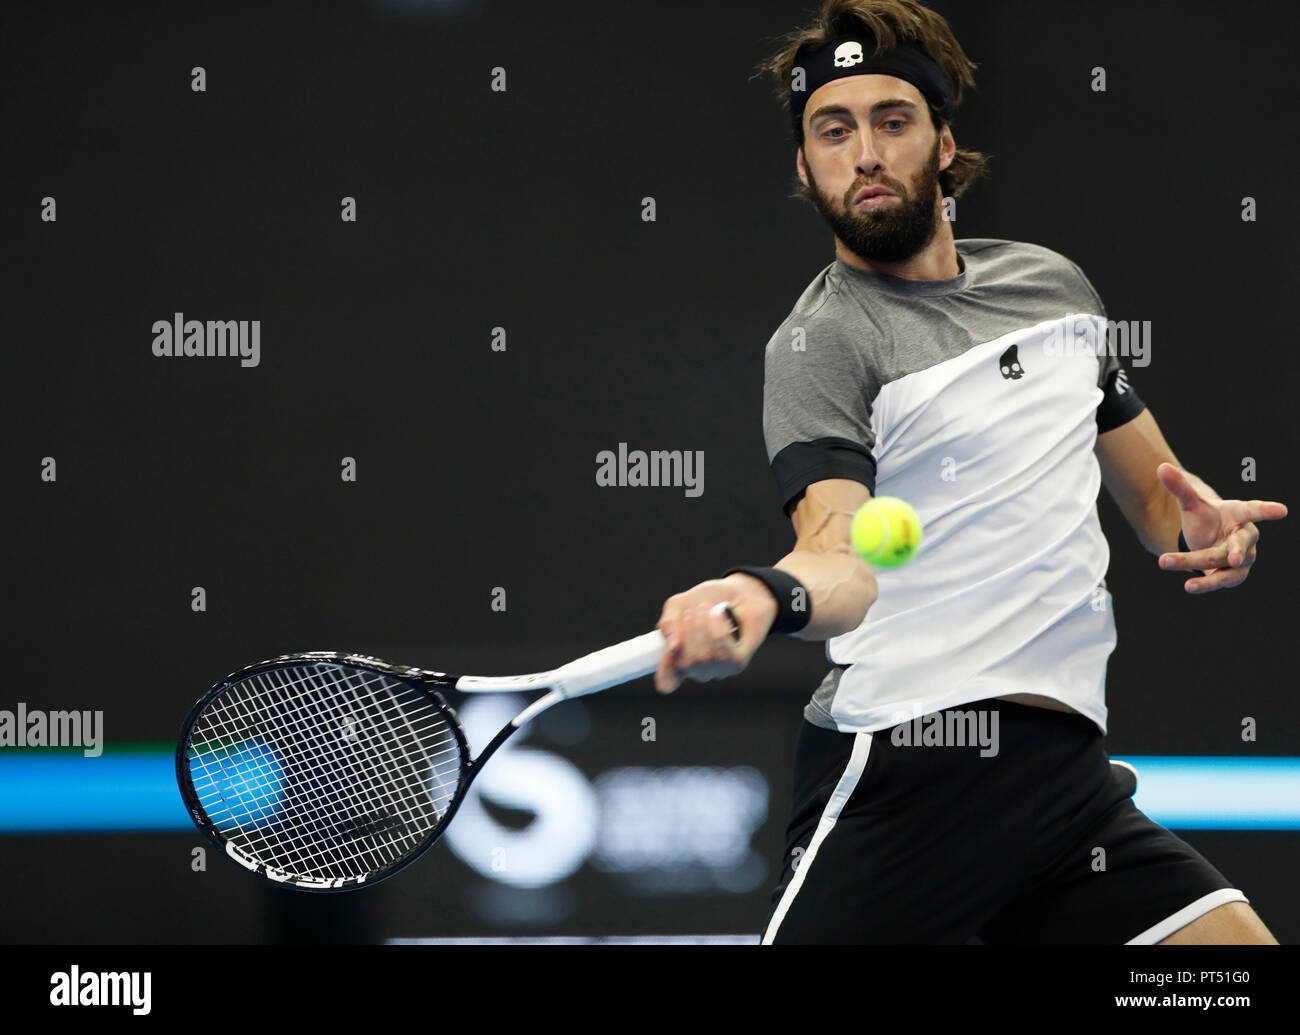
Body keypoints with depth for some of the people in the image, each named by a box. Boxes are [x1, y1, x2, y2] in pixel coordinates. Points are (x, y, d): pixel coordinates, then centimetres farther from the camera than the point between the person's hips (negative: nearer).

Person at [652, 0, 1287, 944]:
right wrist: (770, 593, -46)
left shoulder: (1053, 282, 16)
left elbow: (1148, 486, 28)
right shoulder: (822, 344, -5)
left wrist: (1200, 524, 4)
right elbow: (841, 551, -22)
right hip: (908, 783, -6)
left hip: (1072, 776, 6)